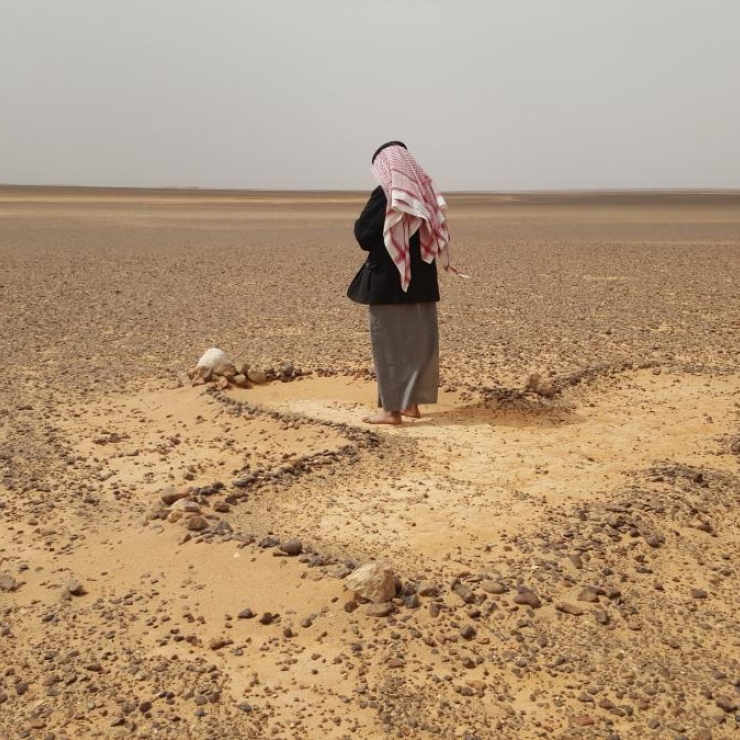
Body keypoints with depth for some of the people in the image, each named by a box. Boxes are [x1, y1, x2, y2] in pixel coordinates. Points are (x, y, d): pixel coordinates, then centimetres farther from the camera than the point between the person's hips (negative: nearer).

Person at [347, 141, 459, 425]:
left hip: (389, 281, -7)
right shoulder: (426, 193, 6)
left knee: (390, 342, 0)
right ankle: (411, 402, 20)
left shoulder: (384, 196, -14)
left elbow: (363, 235, -9)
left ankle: (392, 408, 3)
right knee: (417, 340, 12)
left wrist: (363, 217, 8)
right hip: (422, 279, 7)